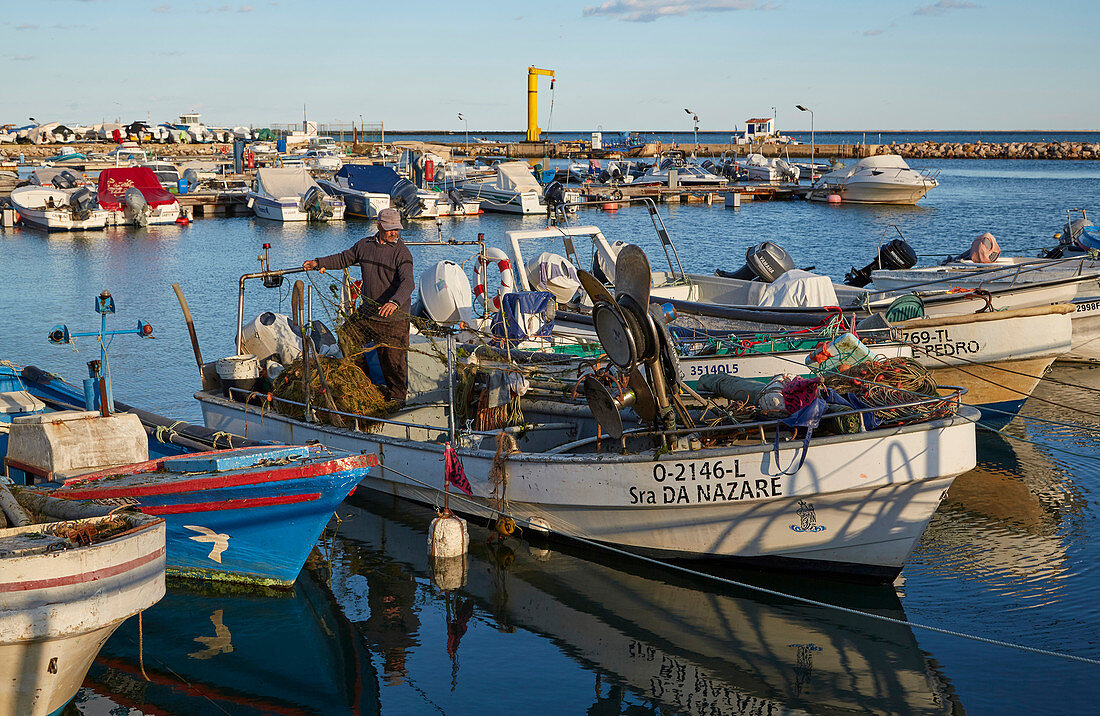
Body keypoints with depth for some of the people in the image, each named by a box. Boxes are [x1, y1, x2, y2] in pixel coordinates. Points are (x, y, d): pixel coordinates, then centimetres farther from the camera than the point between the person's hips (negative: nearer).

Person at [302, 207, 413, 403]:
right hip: (367, 312, 6)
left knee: (394, 357, -2)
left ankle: (397, 395, 16)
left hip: (395, 316, -6)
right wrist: (317, 263, 14)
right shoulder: (364, 245, 7)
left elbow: (407, 283, -24)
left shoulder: (402, 252, -12)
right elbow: (343, 258, 23)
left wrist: (395, 302, -42)